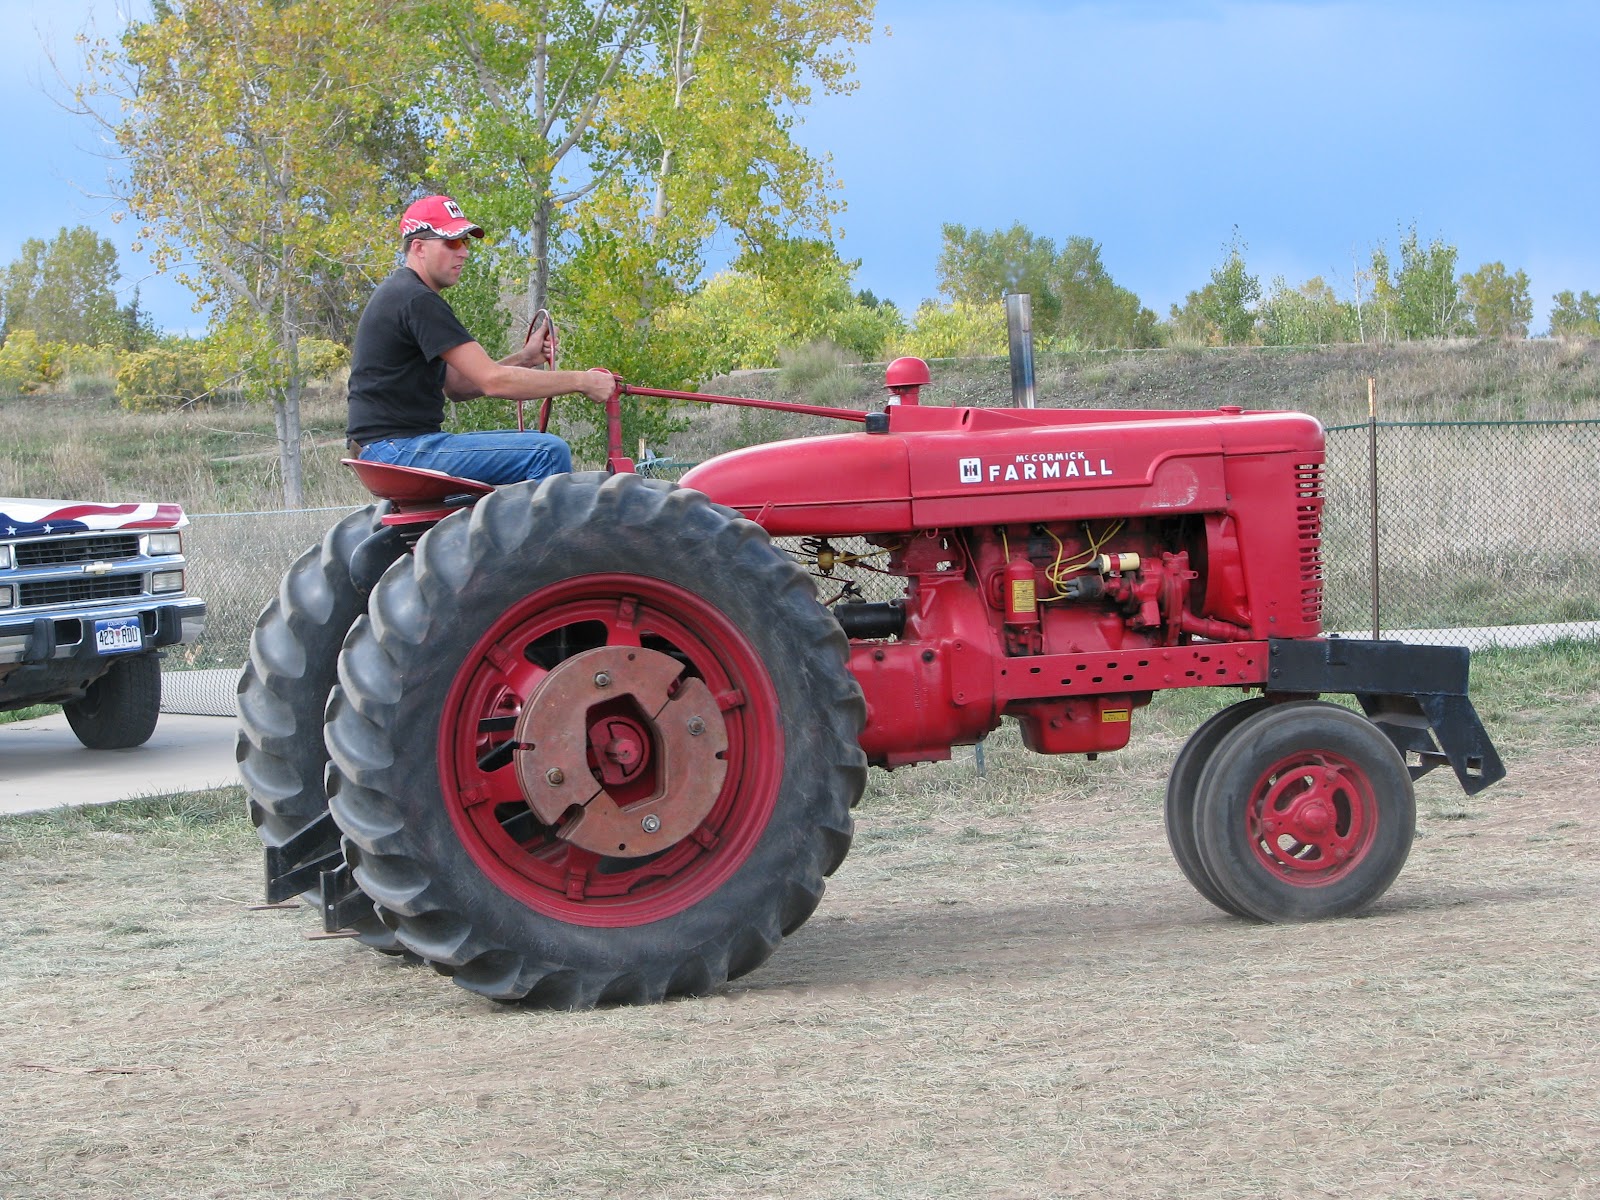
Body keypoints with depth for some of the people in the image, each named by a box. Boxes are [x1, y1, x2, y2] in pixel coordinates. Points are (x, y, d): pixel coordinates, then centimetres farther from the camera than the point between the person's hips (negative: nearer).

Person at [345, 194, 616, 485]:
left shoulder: (399, 294, 20)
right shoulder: (417, 301, -14)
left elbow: (455, 385, 19)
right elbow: (493, 381, -19)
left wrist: (525, 359, 6)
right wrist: (581, 381, -13)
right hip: (396, 449, -11)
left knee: (539, 445, 19)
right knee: (549, 452, -19)